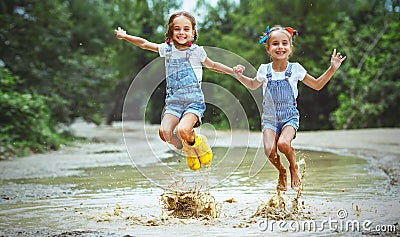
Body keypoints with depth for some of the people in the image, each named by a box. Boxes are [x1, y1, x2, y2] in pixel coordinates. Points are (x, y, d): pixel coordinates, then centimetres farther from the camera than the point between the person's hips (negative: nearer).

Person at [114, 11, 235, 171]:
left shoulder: (197, 51, 3)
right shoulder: (167, 49, 8)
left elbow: (212, 65, 20)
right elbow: (144, 44, 19)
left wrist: (233, 71, 16)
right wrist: (125, 36, 16)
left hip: (194, 101, -3)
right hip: (173, 101, 3)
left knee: (182, 130, -30)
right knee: (164, 132, -22)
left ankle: (198, 143, 6)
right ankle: (189, 151, 7)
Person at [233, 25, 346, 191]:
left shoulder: (295, 69, -2)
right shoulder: (264, 70, 1)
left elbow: (317, 85, 9)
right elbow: (253, 85, 24)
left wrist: (332, 69, 0)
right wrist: (240, 76, 6)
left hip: (289, 117, -1)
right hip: (269, 118, 1)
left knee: (283, 144, -30)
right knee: (269, 150, -23)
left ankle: (294, 168, 4)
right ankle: (281, 172, 12)